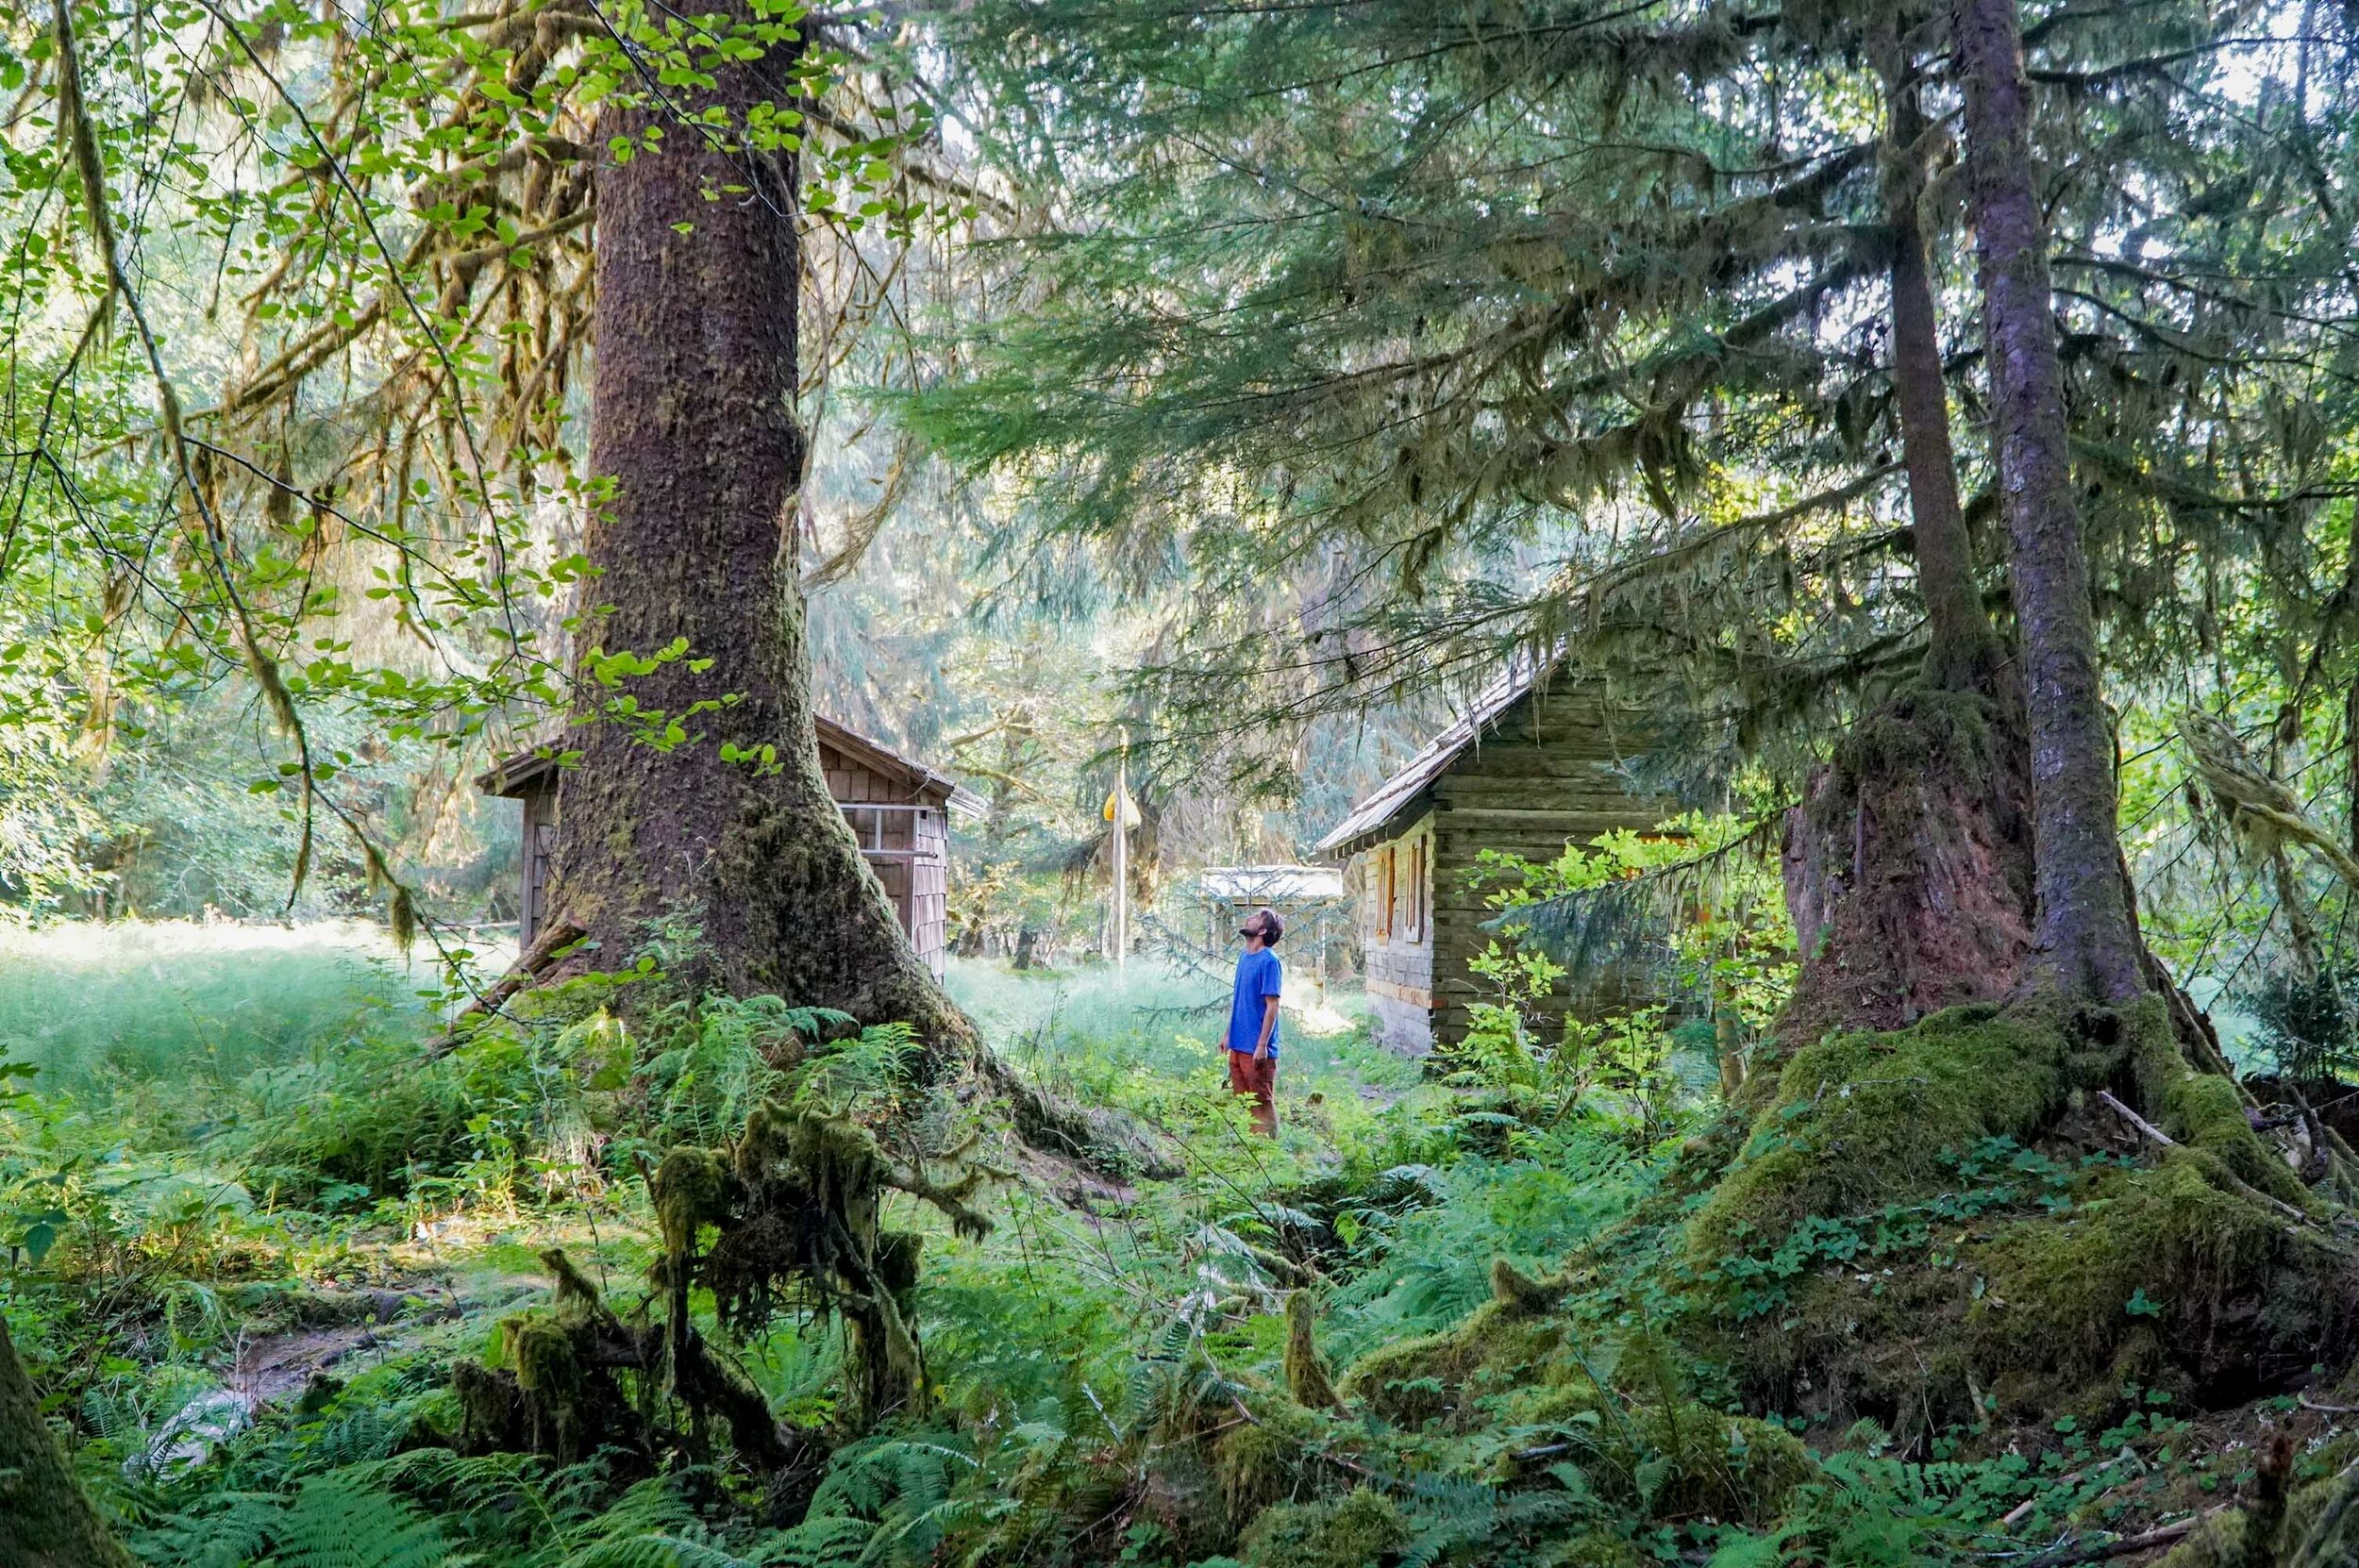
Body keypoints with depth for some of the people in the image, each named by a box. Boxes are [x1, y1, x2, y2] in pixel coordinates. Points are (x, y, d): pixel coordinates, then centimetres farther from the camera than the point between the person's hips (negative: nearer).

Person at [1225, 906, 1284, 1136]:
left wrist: (1262, 1045, -19)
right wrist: (1229, 1034, 18)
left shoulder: (1269, 962, -15)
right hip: (1238, 1045, 8)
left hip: (1257, 1049, -8)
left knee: (1263, 1104, 0)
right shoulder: (1244, 957, 10)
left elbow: (1272, 1007, -16)